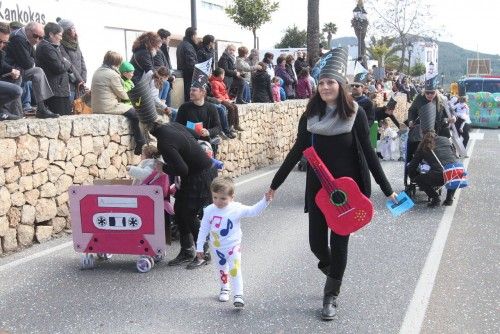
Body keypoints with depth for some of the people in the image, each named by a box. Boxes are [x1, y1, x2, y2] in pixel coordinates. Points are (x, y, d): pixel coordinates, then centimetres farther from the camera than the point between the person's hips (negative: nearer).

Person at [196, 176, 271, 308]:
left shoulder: (237, 209, -16)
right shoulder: (209, 211, -10)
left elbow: (253, 211, -11)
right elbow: (203, 229, -2)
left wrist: (265, 201, -25)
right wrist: (199, 247, 0)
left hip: (233, 246, -3)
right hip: (217, 248, 3)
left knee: (235, 270, -12)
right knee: (221, 270, 20)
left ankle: (238, 295, -8)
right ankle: (225, 288, 43)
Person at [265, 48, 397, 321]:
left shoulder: (354, 113, -8)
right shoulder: (311, 113, 0)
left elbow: (367, 152, -4)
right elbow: (298, 150, 6)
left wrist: (387, 189, -3)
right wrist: (275, 183, 8)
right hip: (318, 186, 3)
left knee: (339, 242, 2)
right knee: (316, 241, 6)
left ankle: (331, 296, 20)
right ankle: (332, 270, 40)